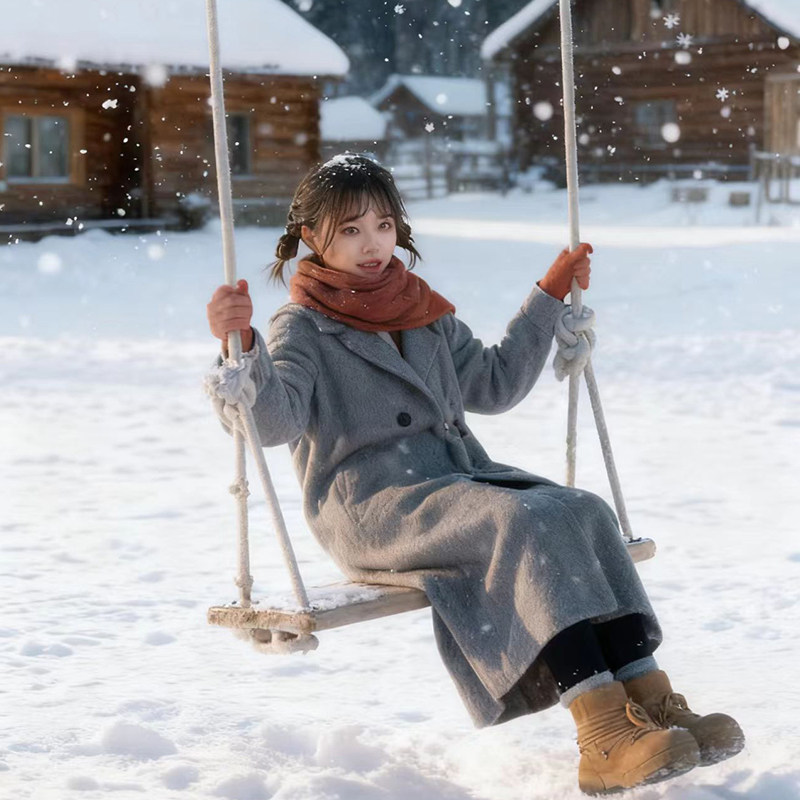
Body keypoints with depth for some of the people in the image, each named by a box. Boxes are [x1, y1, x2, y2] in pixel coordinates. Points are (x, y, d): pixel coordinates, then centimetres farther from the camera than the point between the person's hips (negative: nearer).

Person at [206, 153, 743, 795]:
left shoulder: (426, 313, 22)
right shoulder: (304, 329, 2)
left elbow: (493, 385, 32)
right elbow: (271, 419, -15)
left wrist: (551, 296, 30)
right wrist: (242, 347, -34)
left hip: (458, 477, 7)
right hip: (373, 506, -7)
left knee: (583, 512, -21)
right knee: (526, 524, -32)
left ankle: (649, 697, -30)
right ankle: (605, 732, -41)